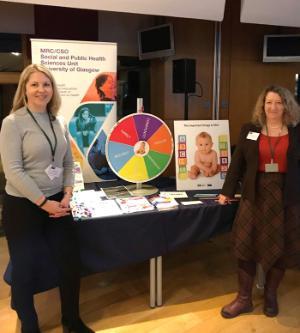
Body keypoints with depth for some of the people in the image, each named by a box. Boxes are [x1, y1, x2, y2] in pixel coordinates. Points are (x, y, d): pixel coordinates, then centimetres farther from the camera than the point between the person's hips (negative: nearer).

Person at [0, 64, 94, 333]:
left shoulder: (58, 122, 6)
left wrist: (67, 194, -4)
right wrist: (43, 202, -18)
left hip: (57, 203, 6)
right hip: (22, 206, -5)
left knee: (71, 264, 11)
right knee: (26, 270, 9)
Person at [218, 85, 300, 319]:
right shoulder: (249, 130, 5)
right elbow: (237, 163, 4)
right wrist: (227, 191, 0)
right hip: (256, 195, 1)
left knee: (281, 248, 10)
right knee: (247, 246, 3)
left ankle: (270, 295, 31)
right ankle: (244, 298, 19)